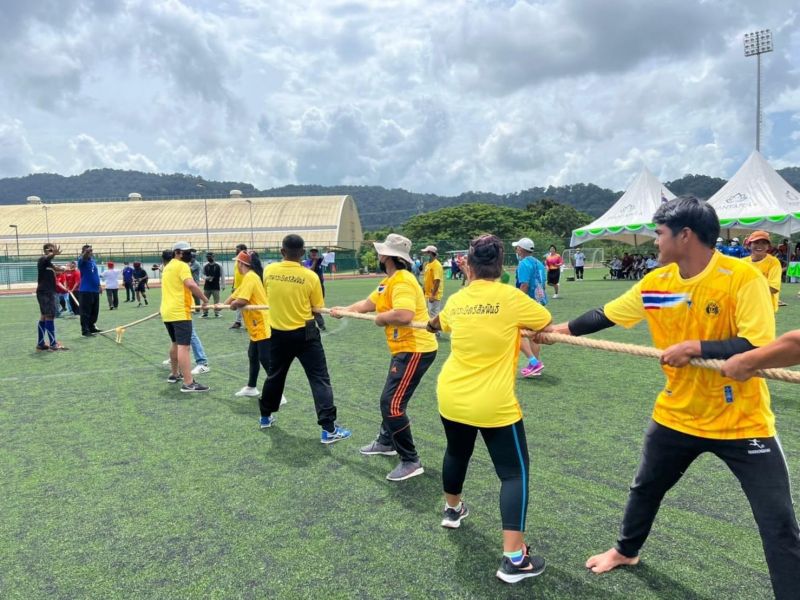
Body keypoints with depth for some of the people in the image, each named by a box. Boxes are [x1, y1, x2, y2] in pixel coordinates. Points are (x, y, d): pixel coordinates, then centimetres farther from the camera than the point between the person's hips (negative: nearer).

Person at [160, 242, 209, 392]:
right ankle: (189, 383, -18)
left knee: (175, 343, 24)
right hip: (179, 312, -10)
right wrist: (205, 300, -17)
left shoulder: (167, 267, 20)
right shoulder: (182, 266, -9)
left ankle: (174, 374, 36)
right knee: (183, 346, -14)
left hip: (167, 311, 10)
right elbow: (191, 285, -24)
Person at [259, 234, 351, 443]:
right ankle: (328, 429, -3)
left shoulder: (269, 271, -5)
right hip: (305, 334, -4)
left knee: (275, 376, 22)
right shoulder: (310, 276, -14)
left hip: (279, 334, 4)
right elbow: (317, 308, -3)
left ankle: (265, 417, 40)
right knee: (319, 379, 0)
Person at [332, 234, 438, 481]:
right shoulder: (388, 281, 10)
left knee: (392, 404, -11)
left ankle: (411, 461, 0)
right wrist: (343, 310, 23)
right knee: (390, 399, 24)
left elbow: (404, 315, -37)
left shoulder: (402, 281, -22)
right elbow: (368, 303, 19)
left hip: (415, 350, -11)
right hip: (404, 349, 11)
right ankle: (386, 442, 44)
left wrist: (381, 318, -20)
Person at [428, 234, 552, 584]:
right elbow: (547, 324, 1)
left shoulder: (456, 300, 2)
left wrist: (430, 325, 48)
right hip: (493, 405, -5)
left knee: (457, 453, 29)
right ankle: (514, 558, 5)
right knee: (514, 472, 6)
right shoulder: (511, 297, -13)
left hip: (451, 398, 5)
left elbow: (440, 323, 24)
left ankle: (452, 509, 52)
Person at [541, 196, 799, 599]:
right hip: (676, 416, 6)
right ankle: (626, 551, 48)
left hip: (742, 423, -5)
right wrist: (563, 329, 13)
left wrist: (694, 347, -27)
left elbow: (760, 348, -25)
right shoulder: (655, 283, -4)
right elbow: (606, 315, 8)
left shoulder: (743, 278, -20)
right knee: (645, 488, 23)